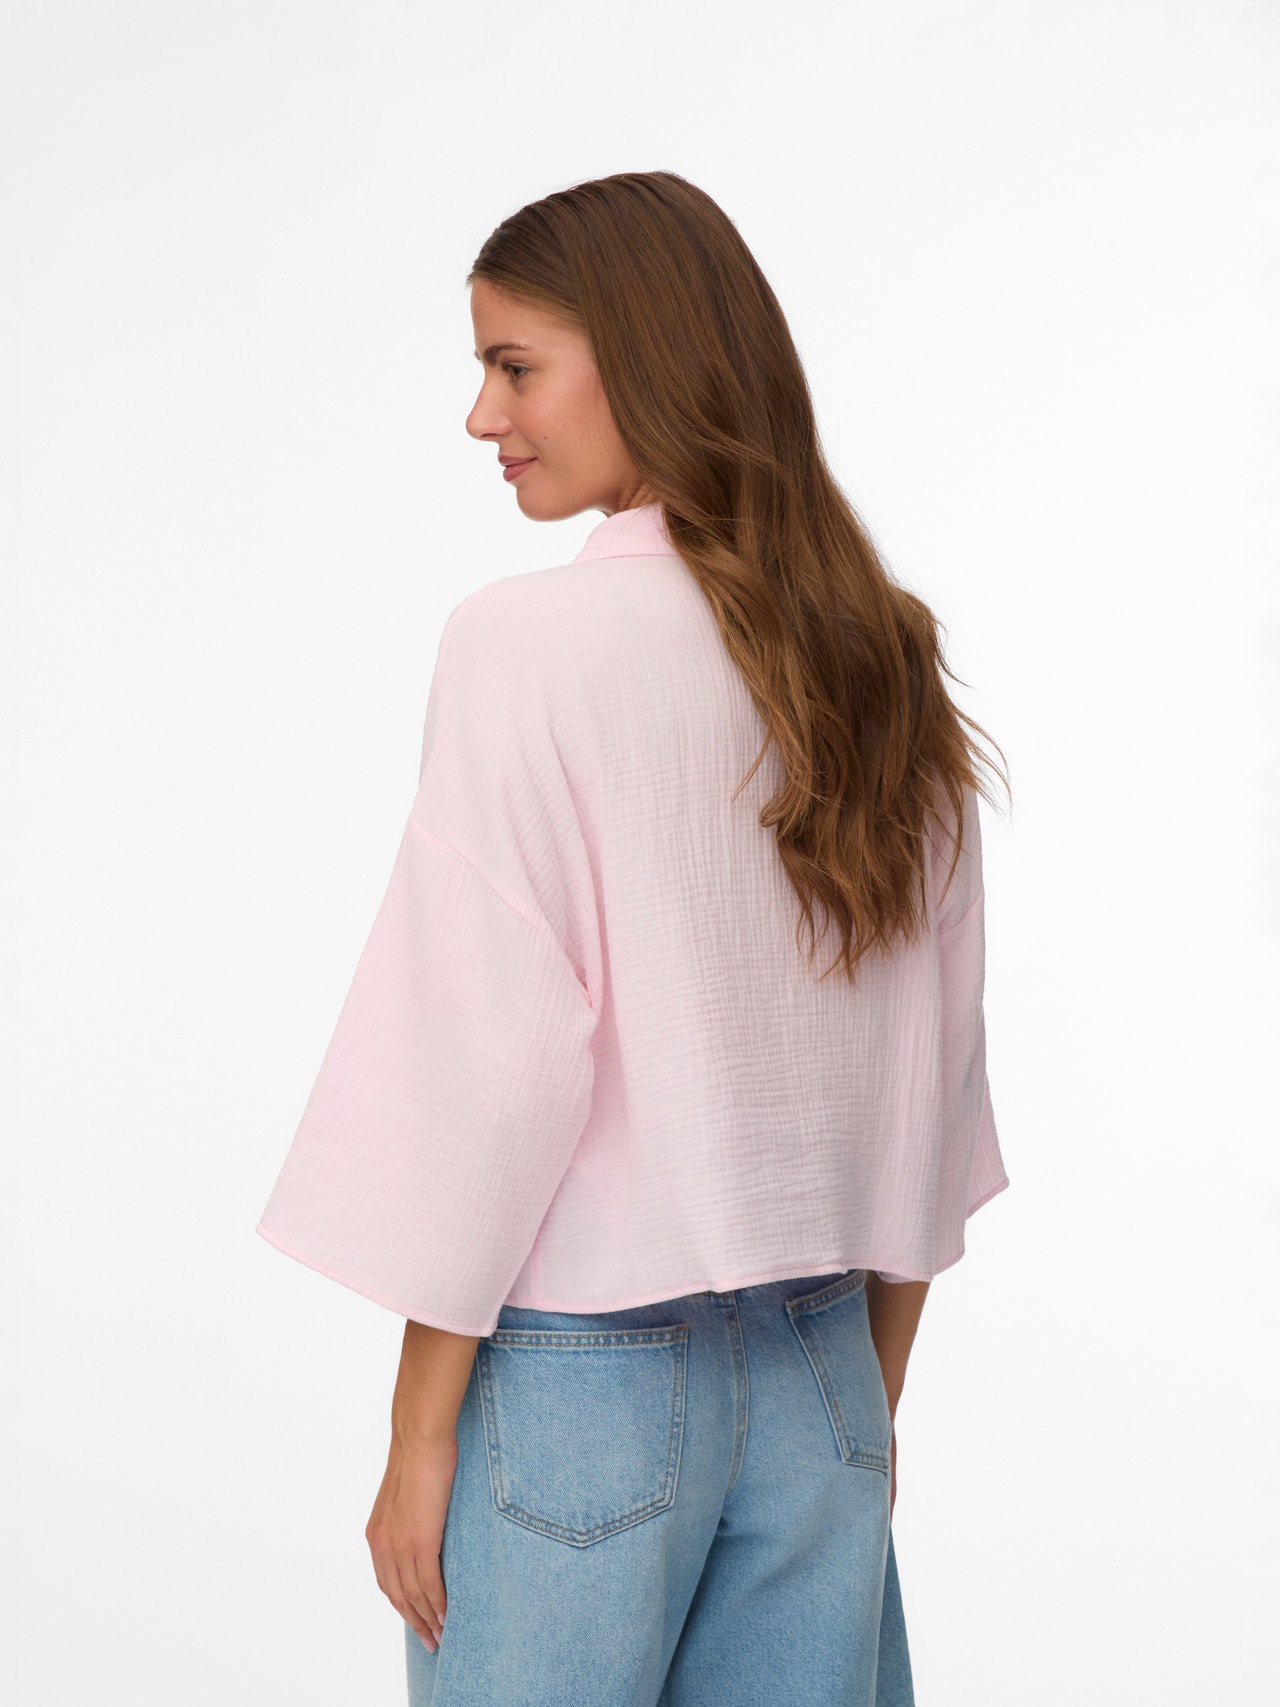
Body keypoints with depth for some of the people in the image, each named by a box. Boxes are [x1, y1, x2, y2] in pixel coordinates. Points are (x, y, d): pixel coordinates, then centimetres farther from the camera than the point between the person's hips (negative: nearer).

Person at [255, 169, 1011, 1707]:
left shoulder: (528, 643, -15)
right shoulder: (885, 663, 3)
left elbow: (490, 1063, -16)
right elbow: (929, 1078, 8)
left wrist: (419, 1435, -7)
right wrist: (869, 1401, 17)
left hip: (579, 1365, -5)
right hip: (818, 1368, 6)